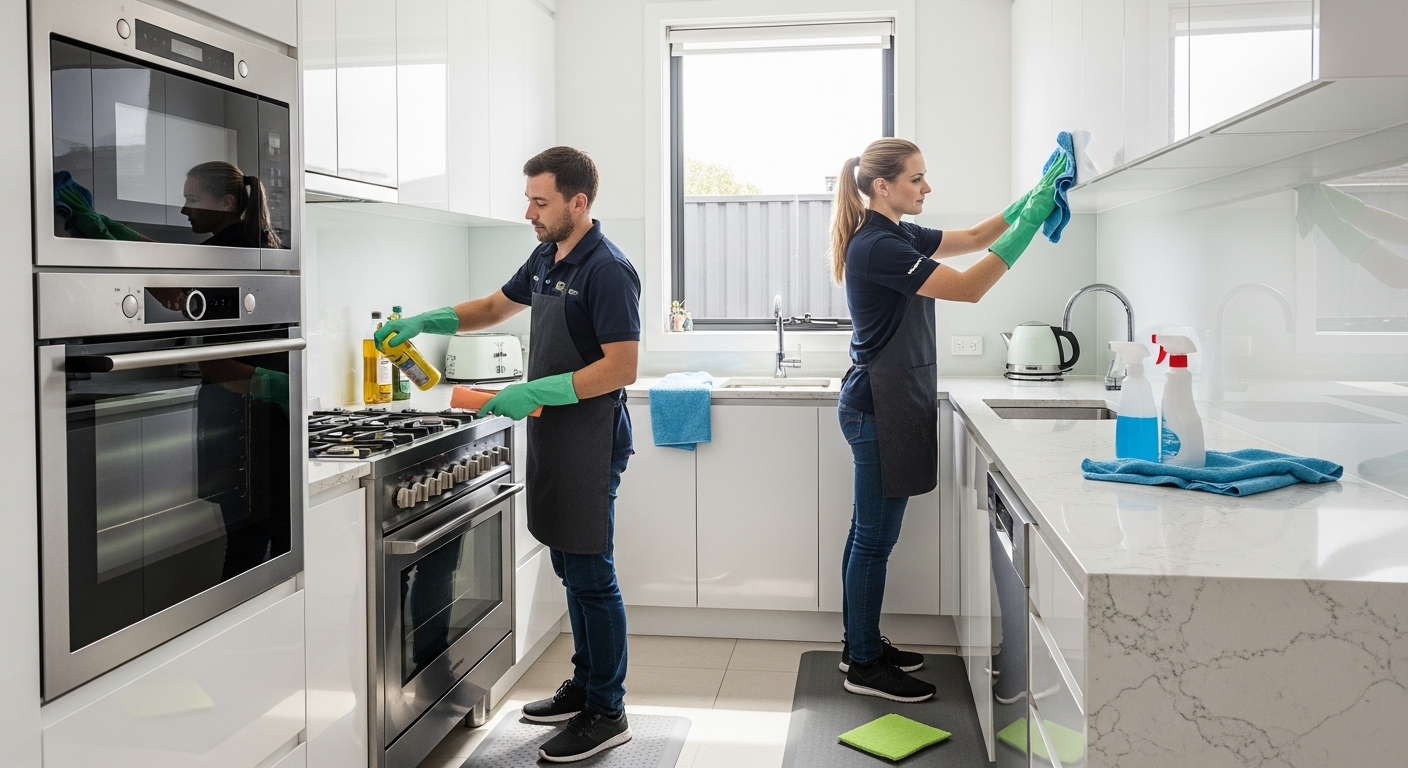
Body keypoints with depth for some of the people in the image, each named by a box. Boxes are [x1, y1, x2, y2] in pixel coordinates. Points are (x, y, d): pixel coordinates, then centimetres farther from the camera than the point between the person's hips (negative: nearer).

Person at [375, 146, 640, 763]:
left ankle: (607, 713, 9)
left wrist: (534, 392, -22)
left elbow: (621, 367, -21)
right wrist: (425, 322, 14)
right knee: (569, 569, 16)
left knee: (591, 576, -3)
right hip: (551, 436, 9)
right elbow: (497, 306, 27)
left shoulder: (607, 271, -17)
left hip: (589, 442, -9)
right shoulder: (546, 258, 12)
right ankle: (584, 686, 29)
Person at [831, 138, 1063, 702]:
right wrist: (1030, 222, -20)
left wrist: (1034, 195, 7)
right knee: (875, 538, -1)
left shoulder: (898, 236, 13)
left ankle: (860, 645, 28)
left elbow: (974, 238, 19)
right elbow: (969, 287, -23)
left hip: (882, 404, 10)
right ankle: (864, 666, 11)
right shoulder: (878, 247, -19)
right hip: (881, 407, -10)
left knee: (869, 532, 16)